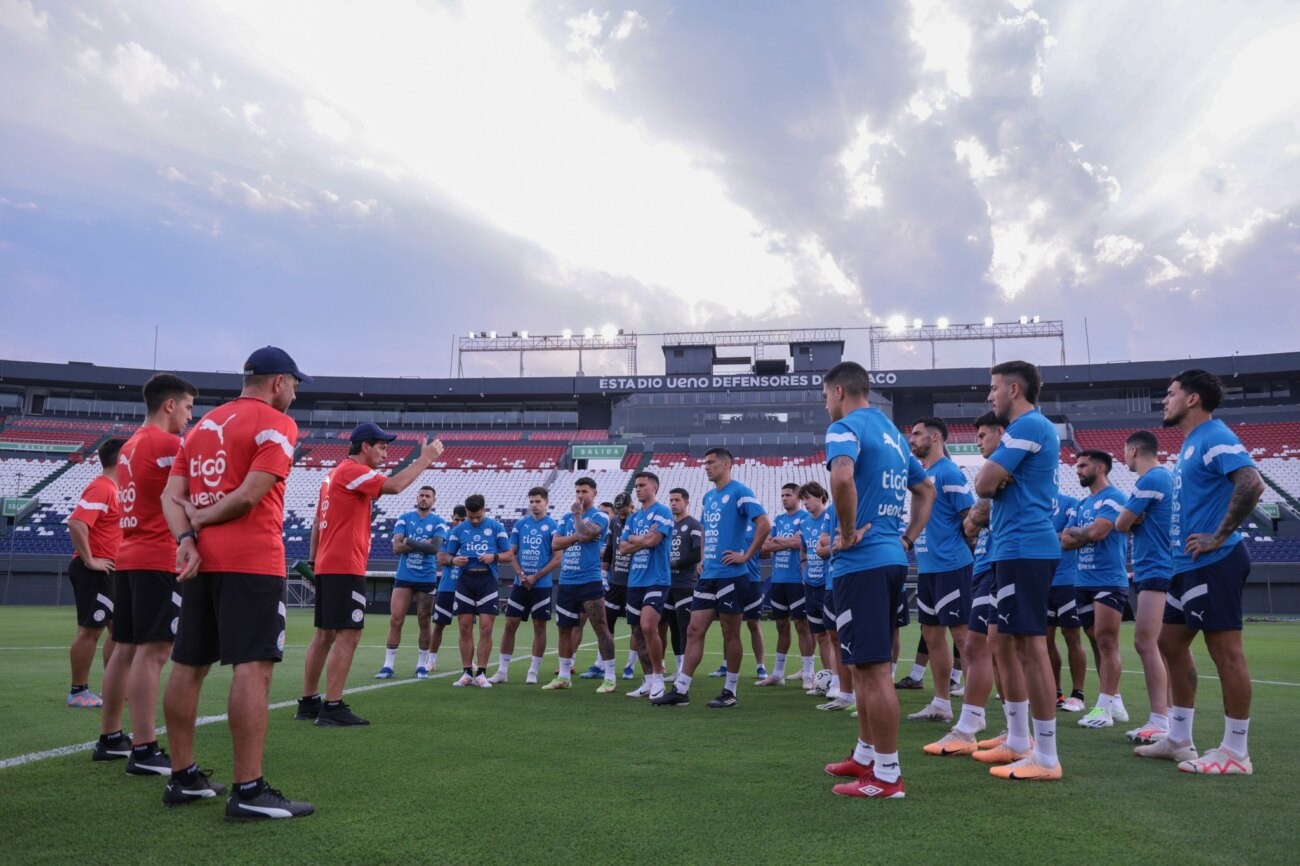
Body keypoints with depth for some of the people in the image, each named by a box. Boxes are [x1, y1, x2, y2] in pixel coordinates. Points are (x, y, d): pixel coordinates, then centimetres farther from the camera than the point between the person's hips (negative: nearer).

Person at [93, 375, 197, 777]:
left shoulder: (131, 445, 17)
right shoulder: (167, 444, -12)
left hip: (127, 558, 10)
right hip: (159, 561, -9)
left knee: (126, 649, 14)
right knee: (153, 652, -10)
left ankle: (109, 739, 22)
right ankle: (144, 751, -10)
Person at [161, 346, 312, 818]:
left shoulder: (203, 424, 19)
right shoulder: (276, 424, -4)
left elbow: (172, 496, 9)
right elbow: (249, 496, -15)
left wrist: (186, 538, -4)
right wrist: (201, 519, -1)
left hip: (201, 559, 8)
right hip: (252, 559, -8)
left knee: (188, 665, 12)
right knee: (253, 667, -9)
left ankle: (182, 777, 22)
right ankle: (248, 791, -10)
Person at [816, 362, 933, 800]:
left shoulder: (846, 427, -10)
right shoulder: (892, 432, 18)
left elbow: (842, 477, -31)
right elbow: (927, 490, 27)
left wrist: (848, 532, -19)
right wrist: (908, 538, 20)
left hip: (861, 562, -9)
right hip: (892, 558, 9)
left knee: (873, 668, -4)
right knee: (866, 664, 19)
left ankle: (887, 776, 4)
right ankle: (865, 756, 30)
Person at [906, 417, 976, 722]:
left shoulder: (948, 472, -11)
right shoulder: (922, 475, 16)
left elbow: (971, 518, -13)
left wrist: (960, 546, -5)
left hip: (950, 566, -9)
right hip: (927, 567, 9)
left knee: (961, 633, -5)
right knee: (932, 635, 12)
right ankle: (941, 704, 22)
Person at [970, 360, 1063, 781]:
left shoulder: (1028, 425, -12)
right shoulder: (1032, 427, 20)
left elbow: (983, 484, -15)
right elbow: (991, 485, 20)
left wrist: (994, 480, 4)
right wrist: (1000, 480, 1)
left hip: (1023, 548, -11)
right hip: (1015, 549, 11)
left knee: (1029, 646, -7)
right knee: (1003, 642, 15)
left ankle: (1046, 757, -1)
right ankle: (1018, 741, 25)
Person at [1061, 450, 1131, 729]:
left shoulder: (1113, 498, -8)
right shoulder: (1084, 503, 18)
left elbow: (1096, 532, -21)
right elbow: (1066, 541, 12)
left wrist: (1073, 531, -1)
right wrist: (1085, 535, -8)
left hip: (1109, 581, -8)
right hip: (1084, 581, 8)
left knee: (1106, 642, -9)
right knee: (1097, 643, 9)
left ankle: (1104, 707, -8)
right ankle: (1114, 701, 16)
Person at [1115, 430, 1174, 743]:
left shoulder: (1151, 479, -14)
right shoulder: (1164, 477, 18)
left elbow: (1120, 524, -11)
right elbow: (1131, 524, 17)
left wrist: (1131, 520, 8)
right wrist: (1135, 520, -3)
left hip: (1155, 572, -10)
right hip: (1153, 570, 10)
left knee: (1146, 644, -12)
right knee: (1154, 646, 12)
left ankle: (1161, 722, -12)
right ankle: (1167, 716, 16)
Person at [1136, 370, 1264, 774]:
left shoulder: (1215, 437, -12)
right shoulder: (1191, 443, 18)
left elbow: (1252, 483, -27)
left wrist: (1220, 536, -22)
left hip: (1213, 563, -11)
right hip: (1188, 564, 11)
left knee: (1225, 650, -3)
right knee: (1171, 642, 13)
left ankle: (1235, 753, 6)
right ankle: (1179, 740, 22)